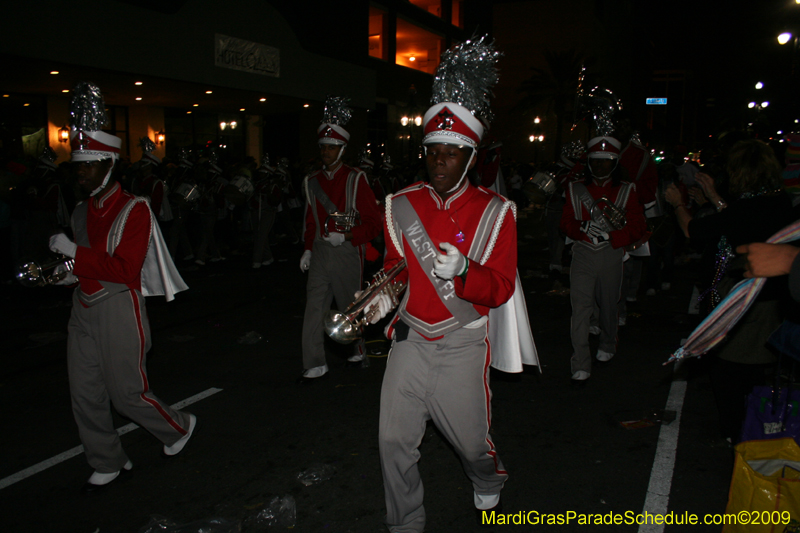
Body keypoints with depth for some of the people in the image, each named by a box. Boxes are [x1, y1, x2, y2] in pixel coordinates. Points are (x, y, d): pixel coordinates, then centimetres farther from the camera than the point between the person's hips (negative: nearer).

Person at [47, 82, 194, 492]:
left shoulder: (133, 210, -13)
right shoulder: (81, 212, 11)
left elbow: (125, 269, -23)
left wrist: (74, 252, -23)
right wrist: (63, 272, 6)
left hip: (118, 311, -8)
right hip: (83, 312, 8)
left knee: (127, 393, 2)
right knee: (84, 396, 11)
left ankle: (180, 427, 29)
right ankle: (108, 463, 28)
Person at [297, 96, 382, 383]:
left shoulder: (355, 179, -5)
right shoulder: (312, 182, 10)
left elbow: (373, 222, -7)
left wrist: (345, 235, -18)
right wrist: (308, 250, 9)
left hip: (347, 252, -4)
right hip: (320, 252, 4)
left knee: (350, 306, 10)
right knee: (314, 307, -3)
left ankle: (358, 351, 34)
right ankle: (315, 365, 3)